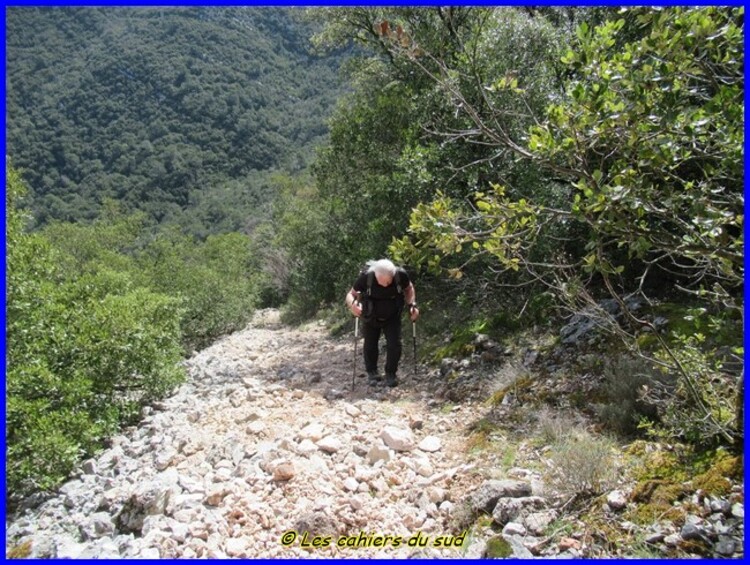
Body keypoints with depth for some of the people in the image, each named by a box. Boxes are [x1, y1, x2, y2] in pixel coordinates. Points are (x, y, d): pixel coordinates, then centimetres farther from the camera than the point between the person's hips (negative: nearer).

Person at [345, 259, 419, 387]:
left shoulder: (401, 275, -25)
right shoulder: (366, 276, -30)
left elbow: (409, 289, -1)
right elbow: (351, 294, -16)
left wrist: (412, 305, -15)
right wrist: (352, 304, -39)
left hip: (392, 317, 1)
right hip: (371, 318, 0)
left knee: (394, 344, -9)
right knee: (370, 345, 1)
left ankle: (391, 374, 13)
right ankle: (372, 373, 26)